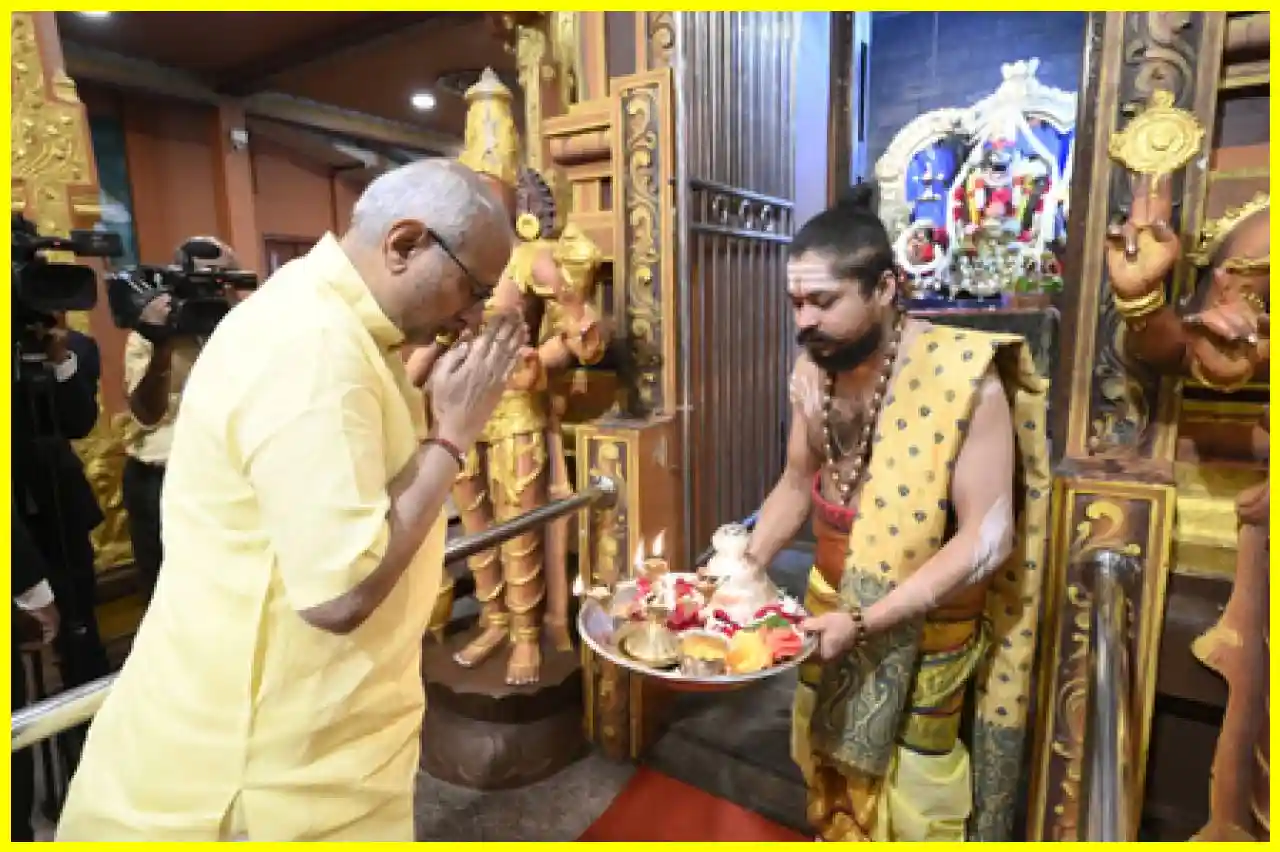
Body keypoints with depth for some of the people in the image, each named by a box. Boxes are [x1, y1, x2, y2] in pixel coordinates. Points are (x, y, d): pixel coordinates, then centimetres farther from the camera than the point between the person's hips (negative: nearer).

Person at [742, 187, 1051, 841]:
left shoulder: (962, 377, -25)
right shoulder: (813, 369, -7)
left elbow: (987, 538, -24)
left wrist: (865, 622, -28)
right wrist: (748, 564, -8)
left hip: (920, 627, -5)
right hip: (831, 604, 6)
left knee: (905, 792, 17)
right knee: (830, 767, 26)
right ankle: (833, 836, 52)